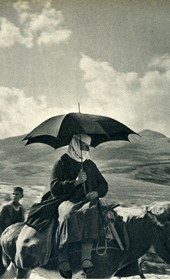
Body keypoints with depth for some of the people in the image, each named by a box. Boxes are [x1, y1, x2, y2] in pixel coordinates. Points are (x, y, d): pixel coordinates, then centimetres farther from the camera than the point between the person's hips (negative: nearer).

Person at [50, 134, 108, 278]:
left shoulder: (90, 164, 23)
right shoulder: (61, 164, 9)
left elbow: (103, 185, 26)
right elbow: (55, 188, -3)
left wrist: (96, 192, 3)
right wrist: (75, 182, -13)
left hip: (88, 200, 3)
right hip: (68, 201, -2)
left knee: (90, 211, -35)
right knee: (69, 214, -38)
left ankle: (86, 257, -38)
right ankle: (63, 258, -33)